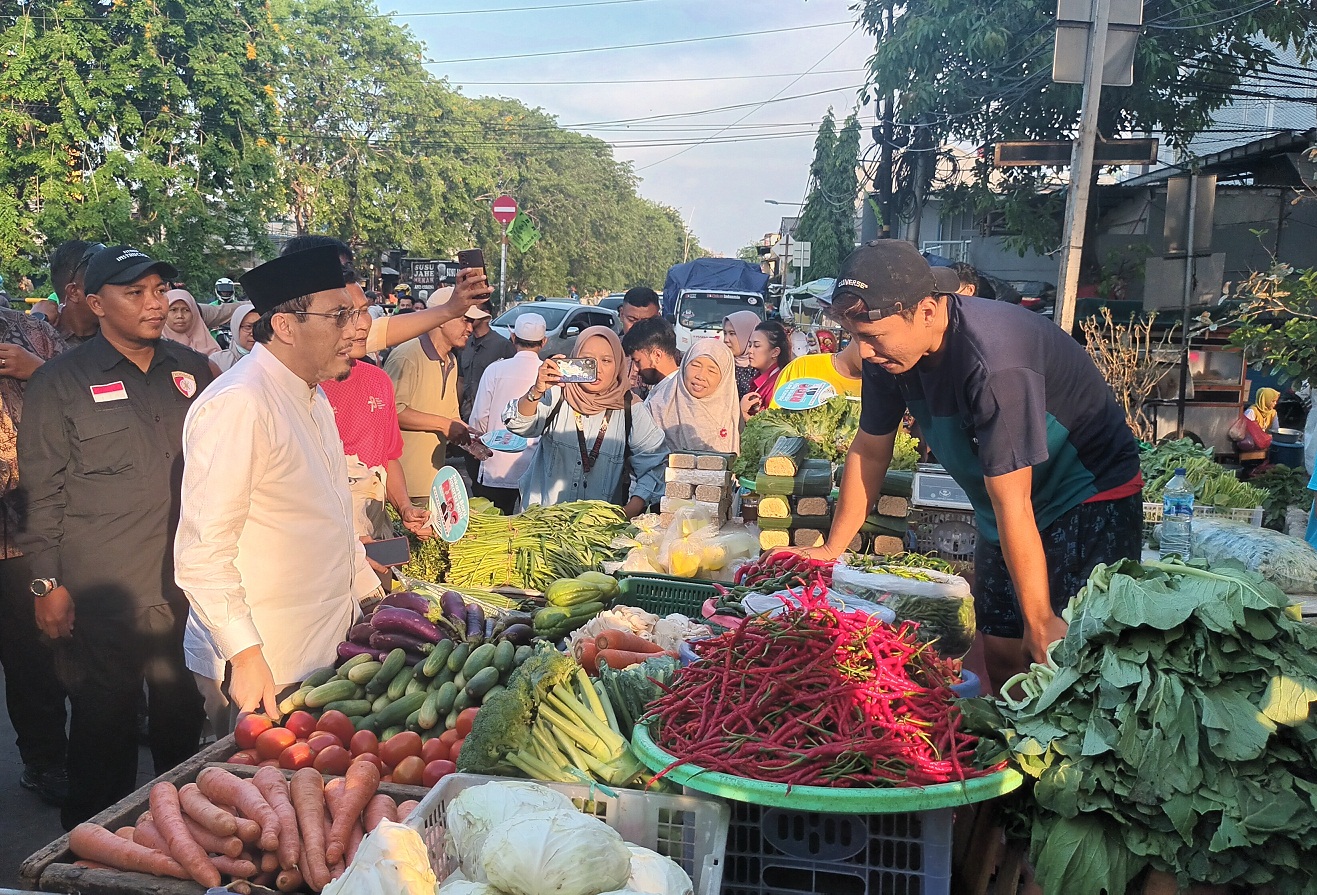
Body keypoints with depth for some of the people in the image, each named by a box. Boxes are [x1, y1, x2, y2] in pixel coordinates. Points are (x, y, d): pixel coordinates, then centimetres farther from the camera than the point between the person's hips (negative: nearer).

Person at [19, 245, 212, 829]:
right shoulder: (60, 382, -4)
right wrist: (48, 583, -7)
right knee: (105, 721, 6)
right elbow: (43, 491, -4)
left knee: (183, 714, 15)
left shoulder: (190, 369, 8)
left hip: (186, 581, 4)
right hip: (101, 590, -4)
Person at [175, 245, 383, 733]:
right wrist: (245, 655, -26)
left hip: (324, 651, 9)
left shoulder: (312, 396, 12)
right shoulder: (239, 405, -20)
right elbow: (202, 553, -24)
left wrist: (370, 594, 22)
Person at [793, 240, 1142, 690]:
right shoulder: (889, 350, -11)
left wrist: (1039, 622, -25)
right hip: (1007, 504, 7)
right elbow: (870, 450, 2)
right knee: (1001, 651, 7)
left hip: (1092, 498, -7)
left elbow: (1011, 502, -32)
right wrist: (831, 549, 6)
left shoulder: (994, 361, -34)